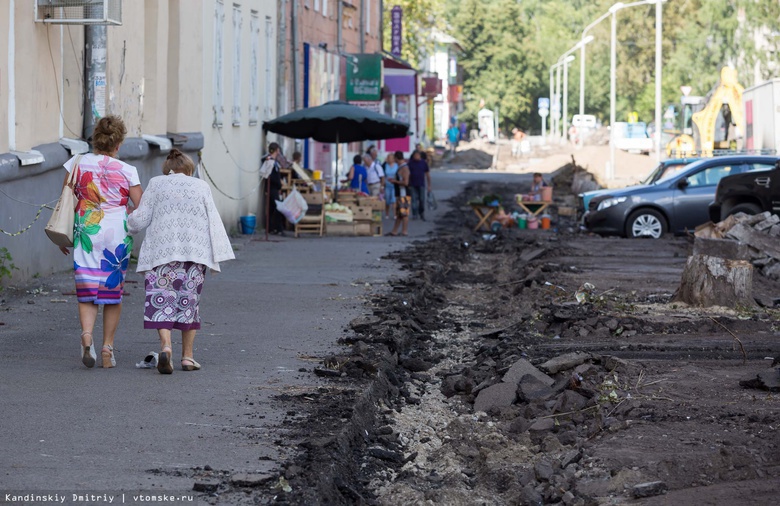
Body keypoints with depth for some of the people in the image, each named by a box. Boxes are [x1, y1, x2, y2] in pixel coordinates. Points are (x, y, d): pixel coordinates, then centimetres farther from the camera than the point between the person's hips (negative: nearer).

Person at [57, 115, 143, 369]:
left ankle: (86, 333, -24)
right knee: (113, 290, 12)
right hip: (118, 233, -1)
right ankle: (108, 346, 12)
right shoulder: (126, 171, -2)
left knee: (87, 289, 2)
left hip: (86, 231, 1)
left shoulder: (77, 164, 1)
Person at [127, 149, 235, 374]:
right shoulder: (201, 186, 11)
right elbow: (214, 223, 6)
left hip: (161, 252, -1)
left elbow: (141, 219, 6)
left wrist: (128, 223, 28)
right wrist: (218, 255, 7)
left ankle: (165, 345, -25)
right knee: (189, 300, 10)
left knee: (161, 298, -3)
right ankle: (187, 356, 12)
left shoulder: (156, 184, 8)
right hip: (195, 252, 1)